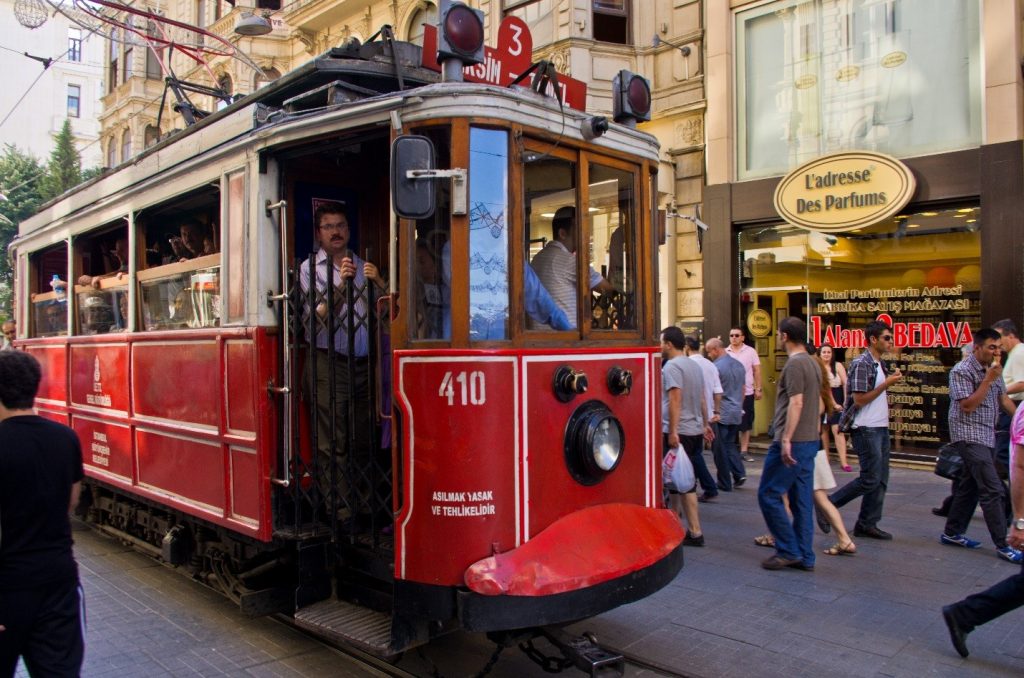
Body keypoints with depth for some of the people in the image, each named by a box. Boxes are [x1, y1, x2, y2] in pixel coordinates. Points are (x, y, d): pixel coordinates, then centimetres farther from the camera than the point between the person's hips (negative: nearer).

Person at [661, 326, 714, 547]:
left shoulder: (671, 366, -14)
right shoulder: (694, 365, 14)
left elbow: (675, 400, -22)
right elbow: (701, 399, 19)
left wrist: (672, 431, -24)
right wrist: (705, 424, 26)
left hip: (679, 432, -9)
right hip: (695, 430, 9)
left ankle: (695, 532, -2)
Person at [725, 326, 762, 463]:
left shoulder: (751, 351, 1)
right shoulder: (725, 352, 3)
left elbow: (757, 371, 3)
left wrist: (758, 389, -1)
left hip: (747, 393, 0)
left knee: (745, 423, 6)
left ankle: (744, 450, 14)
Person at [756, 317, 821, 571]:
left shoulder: (795, 364, -14)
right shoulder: (812, 363, 15)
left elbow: (796, 403, -22)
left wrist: (786, 439, -23)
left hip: (792, 443, -9)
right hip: (810, 441, 9)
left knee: (768, 495, -1)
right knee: (802, 500, 12)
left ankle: (788, 551, 2)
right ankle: (805, 557, 16)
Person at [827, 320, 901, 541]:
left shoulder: (880, 364, 15)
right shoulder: (861, 364, -14)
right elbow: (859, 400, -18)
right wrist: (886, 384, -17)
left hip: (881, 428, 9)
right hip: (866, 430, -9)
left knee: (881, 480, 8)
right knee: (870, 479, -8)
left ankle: (867, 524, 14)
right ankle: (828, 503, 4)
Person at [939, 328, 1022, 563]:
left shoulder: (992, 369, 12)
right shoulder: (961, 371, -13)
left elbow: (1003, 398, 20)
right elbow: (967, 406, -18)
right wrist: (988, 379, -20)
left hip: (987, 436, 9)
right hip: (970, 436, -9)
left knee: (971, 486, 13)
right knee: (992, 489, -11)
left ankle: (952, 533, 22)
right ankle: (1002, 545, -7)